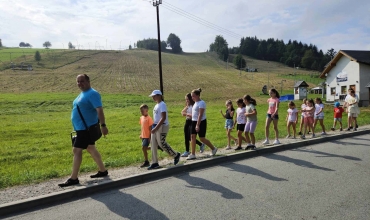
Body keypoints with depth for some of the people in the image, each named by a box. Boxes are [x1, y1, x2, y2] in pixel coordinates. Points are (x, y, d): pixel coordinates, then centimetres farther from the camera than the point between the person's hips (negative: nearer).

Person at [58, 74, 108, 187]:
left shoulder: (92, 94, -15)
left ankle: (73, 179, -1)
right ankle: (103, 171, 27)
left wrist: (103, 125, -30)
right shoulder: (82, 94, 15)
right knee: (91, 149, 16)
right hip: (81, 127, 10)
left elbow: (99, 110, -23)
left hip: (86, 128, -10)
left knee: (76, 150, -9)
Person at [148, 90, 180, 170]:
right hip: (156, 126, 9)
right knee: (153, 144, 6)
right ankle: (155, 163, 13)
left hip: (162, 127, -9)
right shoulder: (157, 105, 15)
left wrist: (156, 128, -26)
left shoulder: (162, 105, -14)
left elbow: (163, 118, -22)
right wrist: (153, 126, 16)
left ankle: (176, 155, 17)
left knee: (161, 143, -4)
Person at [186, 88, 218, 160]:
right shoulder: (196, 103, 12)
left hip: (201, 122, -9)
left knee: (202, 138, -1)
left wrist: (198, 125, -26)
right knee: (193, 137, 2)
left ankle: (213, 148, 22)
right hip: (194, 122, 9)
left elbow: (200, 115, -22)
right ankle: (193, 154, 6)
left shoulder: (201, 103, -15)